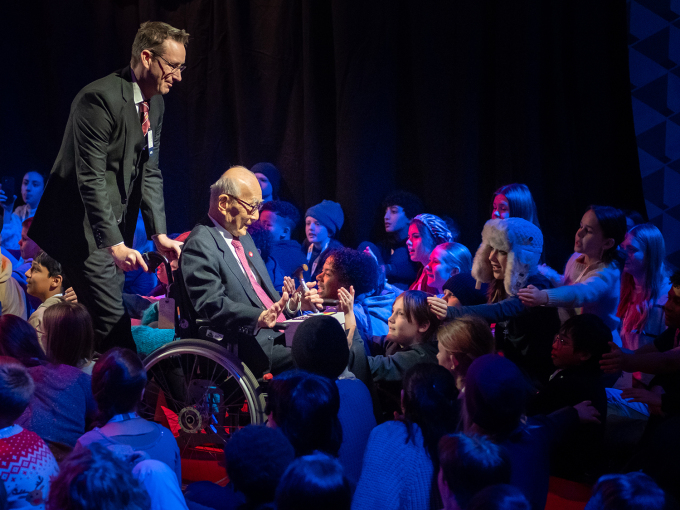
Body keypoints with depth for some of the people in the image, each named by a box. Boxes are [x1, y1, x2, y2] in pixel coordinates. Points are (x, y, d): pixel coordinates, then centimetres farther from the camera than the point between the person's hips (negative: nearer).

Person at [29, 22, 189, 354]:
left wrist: (158, 233, 0)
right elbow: (91, 178, -23)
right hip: (83, 228, -9)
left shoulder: (154, 104, 9)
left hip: (115, 229, 9)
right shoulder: (101, 98, -20)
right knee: (113, 325, -12)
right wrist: (114, 244, -28)